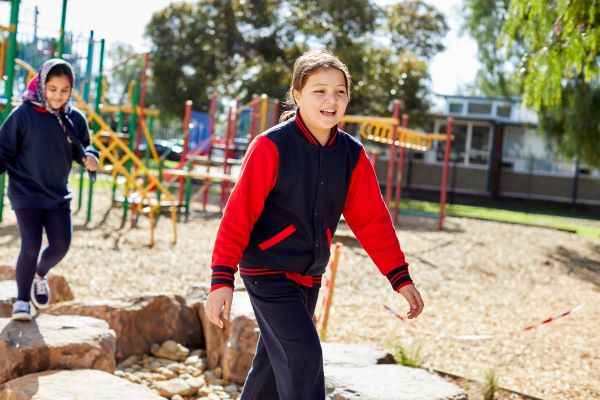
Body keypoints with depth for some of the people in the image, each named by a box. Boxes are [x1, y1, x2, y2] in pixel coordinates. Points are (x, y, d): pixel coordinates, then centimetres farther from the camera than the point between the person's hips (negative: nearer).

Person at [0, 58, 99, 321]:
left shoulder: (75, 119, 0)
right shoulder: (23, 114, -11)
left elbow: (82, 149, 11)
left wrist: (89, 157, -10)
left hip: (58, 195, 4)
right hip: (26, 193, -4)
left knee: (61, 245, 2)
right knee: (31, 247, -7)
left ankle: (40, 275, 35)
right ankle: (22, 299, 14)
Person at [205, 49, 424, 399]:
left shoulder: (352, 153, -1)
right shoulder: (271, 146, -16)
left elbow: (372, 219, 4)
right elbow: (239, 214, -16)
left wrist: (400, 278, 0)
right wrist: (222, 279, -19)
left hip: (310, 277, 6)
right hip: (268, 273, -6)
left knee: (274, 364, 17)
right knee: (304, 357, -15)